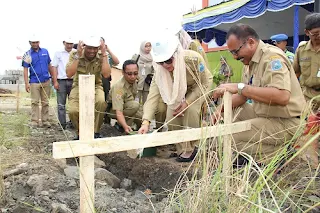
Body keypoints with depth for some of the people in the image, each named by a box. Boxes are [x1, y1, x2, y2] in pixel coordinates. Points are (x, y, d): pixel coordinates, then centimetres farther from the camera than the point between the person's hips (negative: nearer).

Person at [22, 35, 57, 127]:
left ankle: (45, 120, 13)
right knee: (35, 102, -1)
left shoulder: (45, 51, 8)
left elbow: (49, 66, 13)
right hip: (34, 82, -3)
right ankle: (34, 121, 5)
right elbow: (25, 70, -2)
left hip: (46, 81, 3)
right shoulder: (28, 54, 0)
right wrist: (27, 83, -12)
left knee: (45, 102, 7)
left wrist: (54, 79, 9)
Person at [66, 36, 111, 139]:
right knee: (73, 111, -26)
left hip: (95, 86, 0)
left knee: (101, 102, -35)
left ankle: (96, 132, -11)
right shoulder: (75, 55, -10)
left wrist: (104, 54, -23)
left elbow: (106, 74, -24)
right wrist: (78, 56, -26)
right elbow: (69, 74, -22)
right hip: (79, 86, 0)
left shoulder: (101, 57, -9)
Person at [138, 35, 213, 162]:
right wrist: (146, 121, -49)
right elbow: (153, 95, -36)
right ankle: (182, 149, 8)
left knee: (191, 110, -27)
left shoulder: (193, 58, -38)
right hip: (178, 90, 3)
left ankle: (191, 148, -6)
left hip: (199, 88, -3)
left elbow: (205, 82, -23)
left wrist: (187, 102, -31)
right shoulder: (159, 69, -29)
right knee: (172, 117, -14)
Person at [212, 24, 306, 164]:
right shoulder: (250, 60, 8)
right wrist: (222, 108, -3)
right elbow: (243, 95, 15)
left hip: (285, 122, -10)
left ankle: (278, 153, -5)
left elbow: (282, 97, -34)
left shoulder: (272, 57, -19)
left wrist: (239, 87, -33)